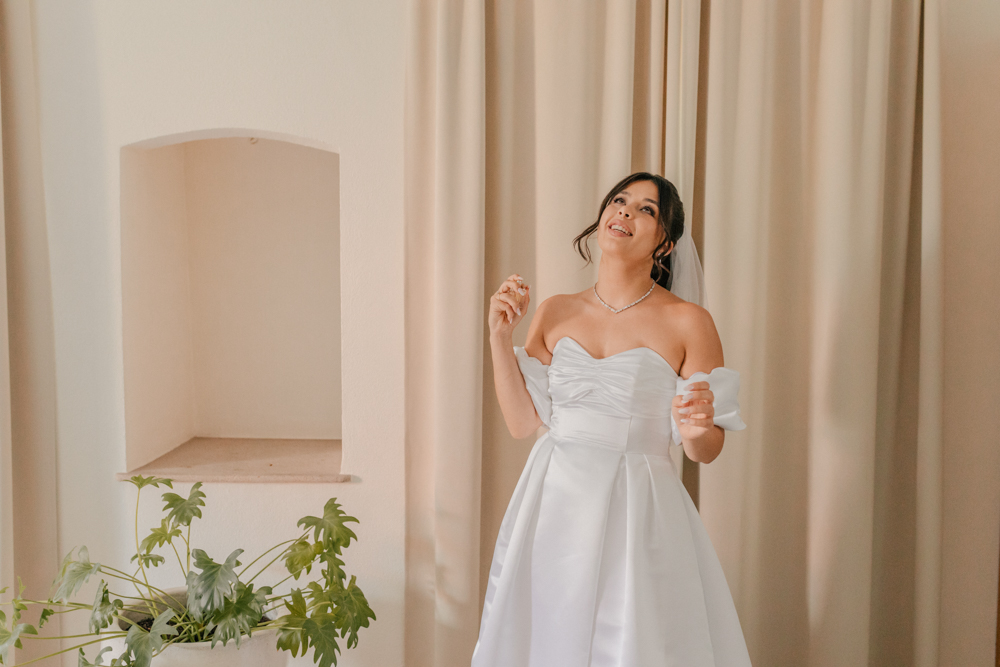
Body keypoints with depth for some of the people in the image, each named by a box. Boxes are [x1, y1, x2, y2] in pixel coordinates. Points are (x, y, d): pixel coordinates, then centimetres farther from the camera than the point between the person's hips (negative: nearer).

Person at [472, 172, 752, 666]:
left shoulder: (688, 323, -6)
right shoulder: (554, 314, 5)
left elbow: (706, 452, -3)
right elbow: (521, 422, 4)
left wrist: (698, 429, -25)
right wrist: (500, 337, -2)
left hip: (637, 512, -3)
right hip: (553, 508, 3)